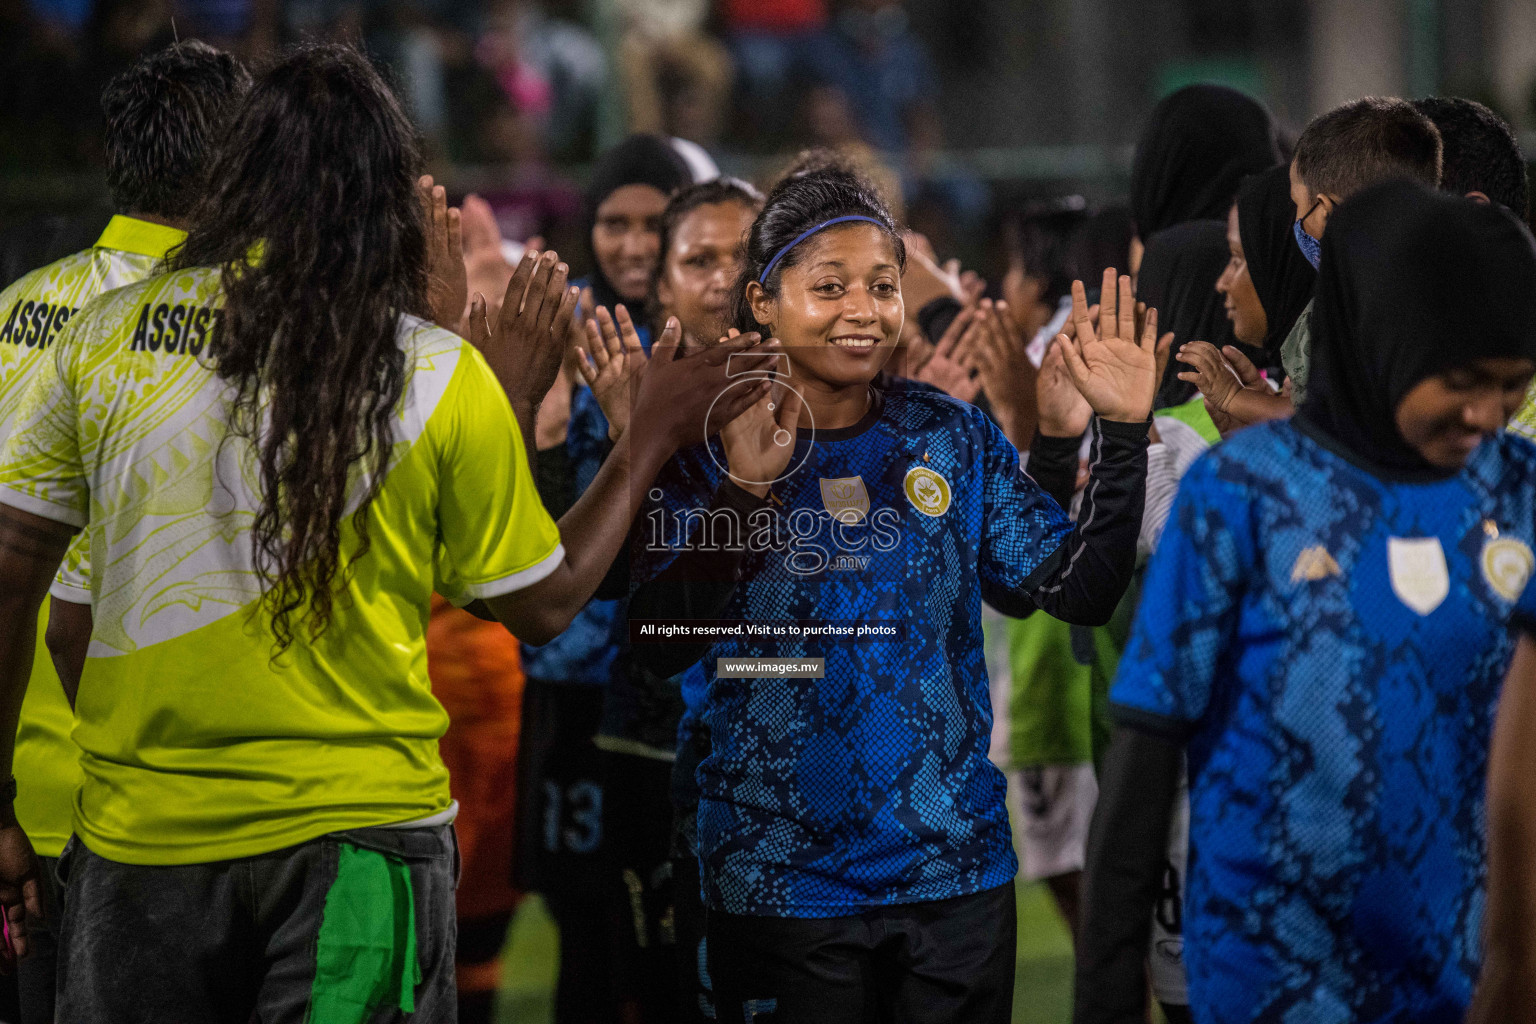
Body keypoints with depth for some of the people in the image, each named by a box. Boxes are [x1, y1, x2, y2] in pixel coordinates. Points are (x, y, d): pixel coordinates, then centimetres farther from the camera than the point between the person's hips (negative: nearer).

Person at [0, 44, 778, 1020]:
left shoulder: (105, 335, 0)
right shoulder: (441, 375, -5)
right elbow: (543, 603, 5)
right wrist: (655, 436, 18)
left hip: (139, 830, 2)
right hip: (361, 828, -2)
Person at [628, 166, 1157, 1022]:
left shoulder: (953, 438, 4)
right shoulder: (710, 448, -3)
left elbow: (1081, 591, 1)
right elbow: (660, 647, -14)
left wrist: (1125, 432, -9)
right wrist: (742, 492, -25)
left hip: (956, 874, 2)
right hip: (782, 880, -2)